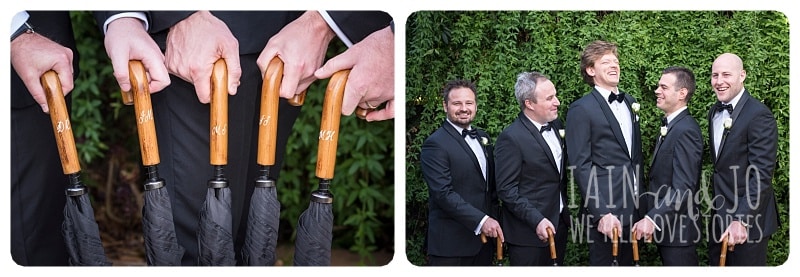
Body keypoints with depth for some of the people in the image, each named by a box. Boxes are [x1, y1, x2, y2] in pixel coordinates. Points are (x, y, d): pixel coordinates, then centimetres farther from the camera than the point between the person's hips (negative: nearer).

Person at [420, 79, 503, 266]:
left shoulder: (482, 137, 14)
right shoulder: (435, 144, -11)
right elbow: (443, 193, -19)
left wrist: (491, 219, 6)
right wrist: (481, 220, -23)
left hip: (484, 235, 7)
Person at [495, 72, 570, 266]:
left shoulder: (556, 125, 8)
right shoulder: (511, 138, -16)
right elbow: (506, 190, -17)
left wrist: (564, 214, 12)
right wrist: (536, 220, -22)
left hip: (559, 225, 7)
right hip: (528, 233, -7)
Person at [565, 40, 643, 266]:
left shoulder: (629, 102, 14)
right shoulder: (581, 109, -7)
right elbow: (581, 166, -12)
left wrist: (642, 200, 14)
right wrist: (602, 213, -18)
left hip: (633, 208, 6)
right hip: (605, 212, -6)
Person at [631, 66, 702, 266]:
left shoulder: (686, 130, -17)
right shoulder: (670, 125, 13)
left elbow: (683, 189, -24)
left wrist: (652, 219, -29)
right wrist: (651, 217, 12)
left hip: (678, 229, -9)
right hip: (665, 226, 9)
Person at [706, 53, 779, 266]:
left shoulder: (759, 116, -16)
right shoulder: (715, 111, 10)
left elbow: (761, 175, -21)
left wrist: (742, 220, -27)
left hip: (748, 220, -8)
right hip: (719, 217, 8)